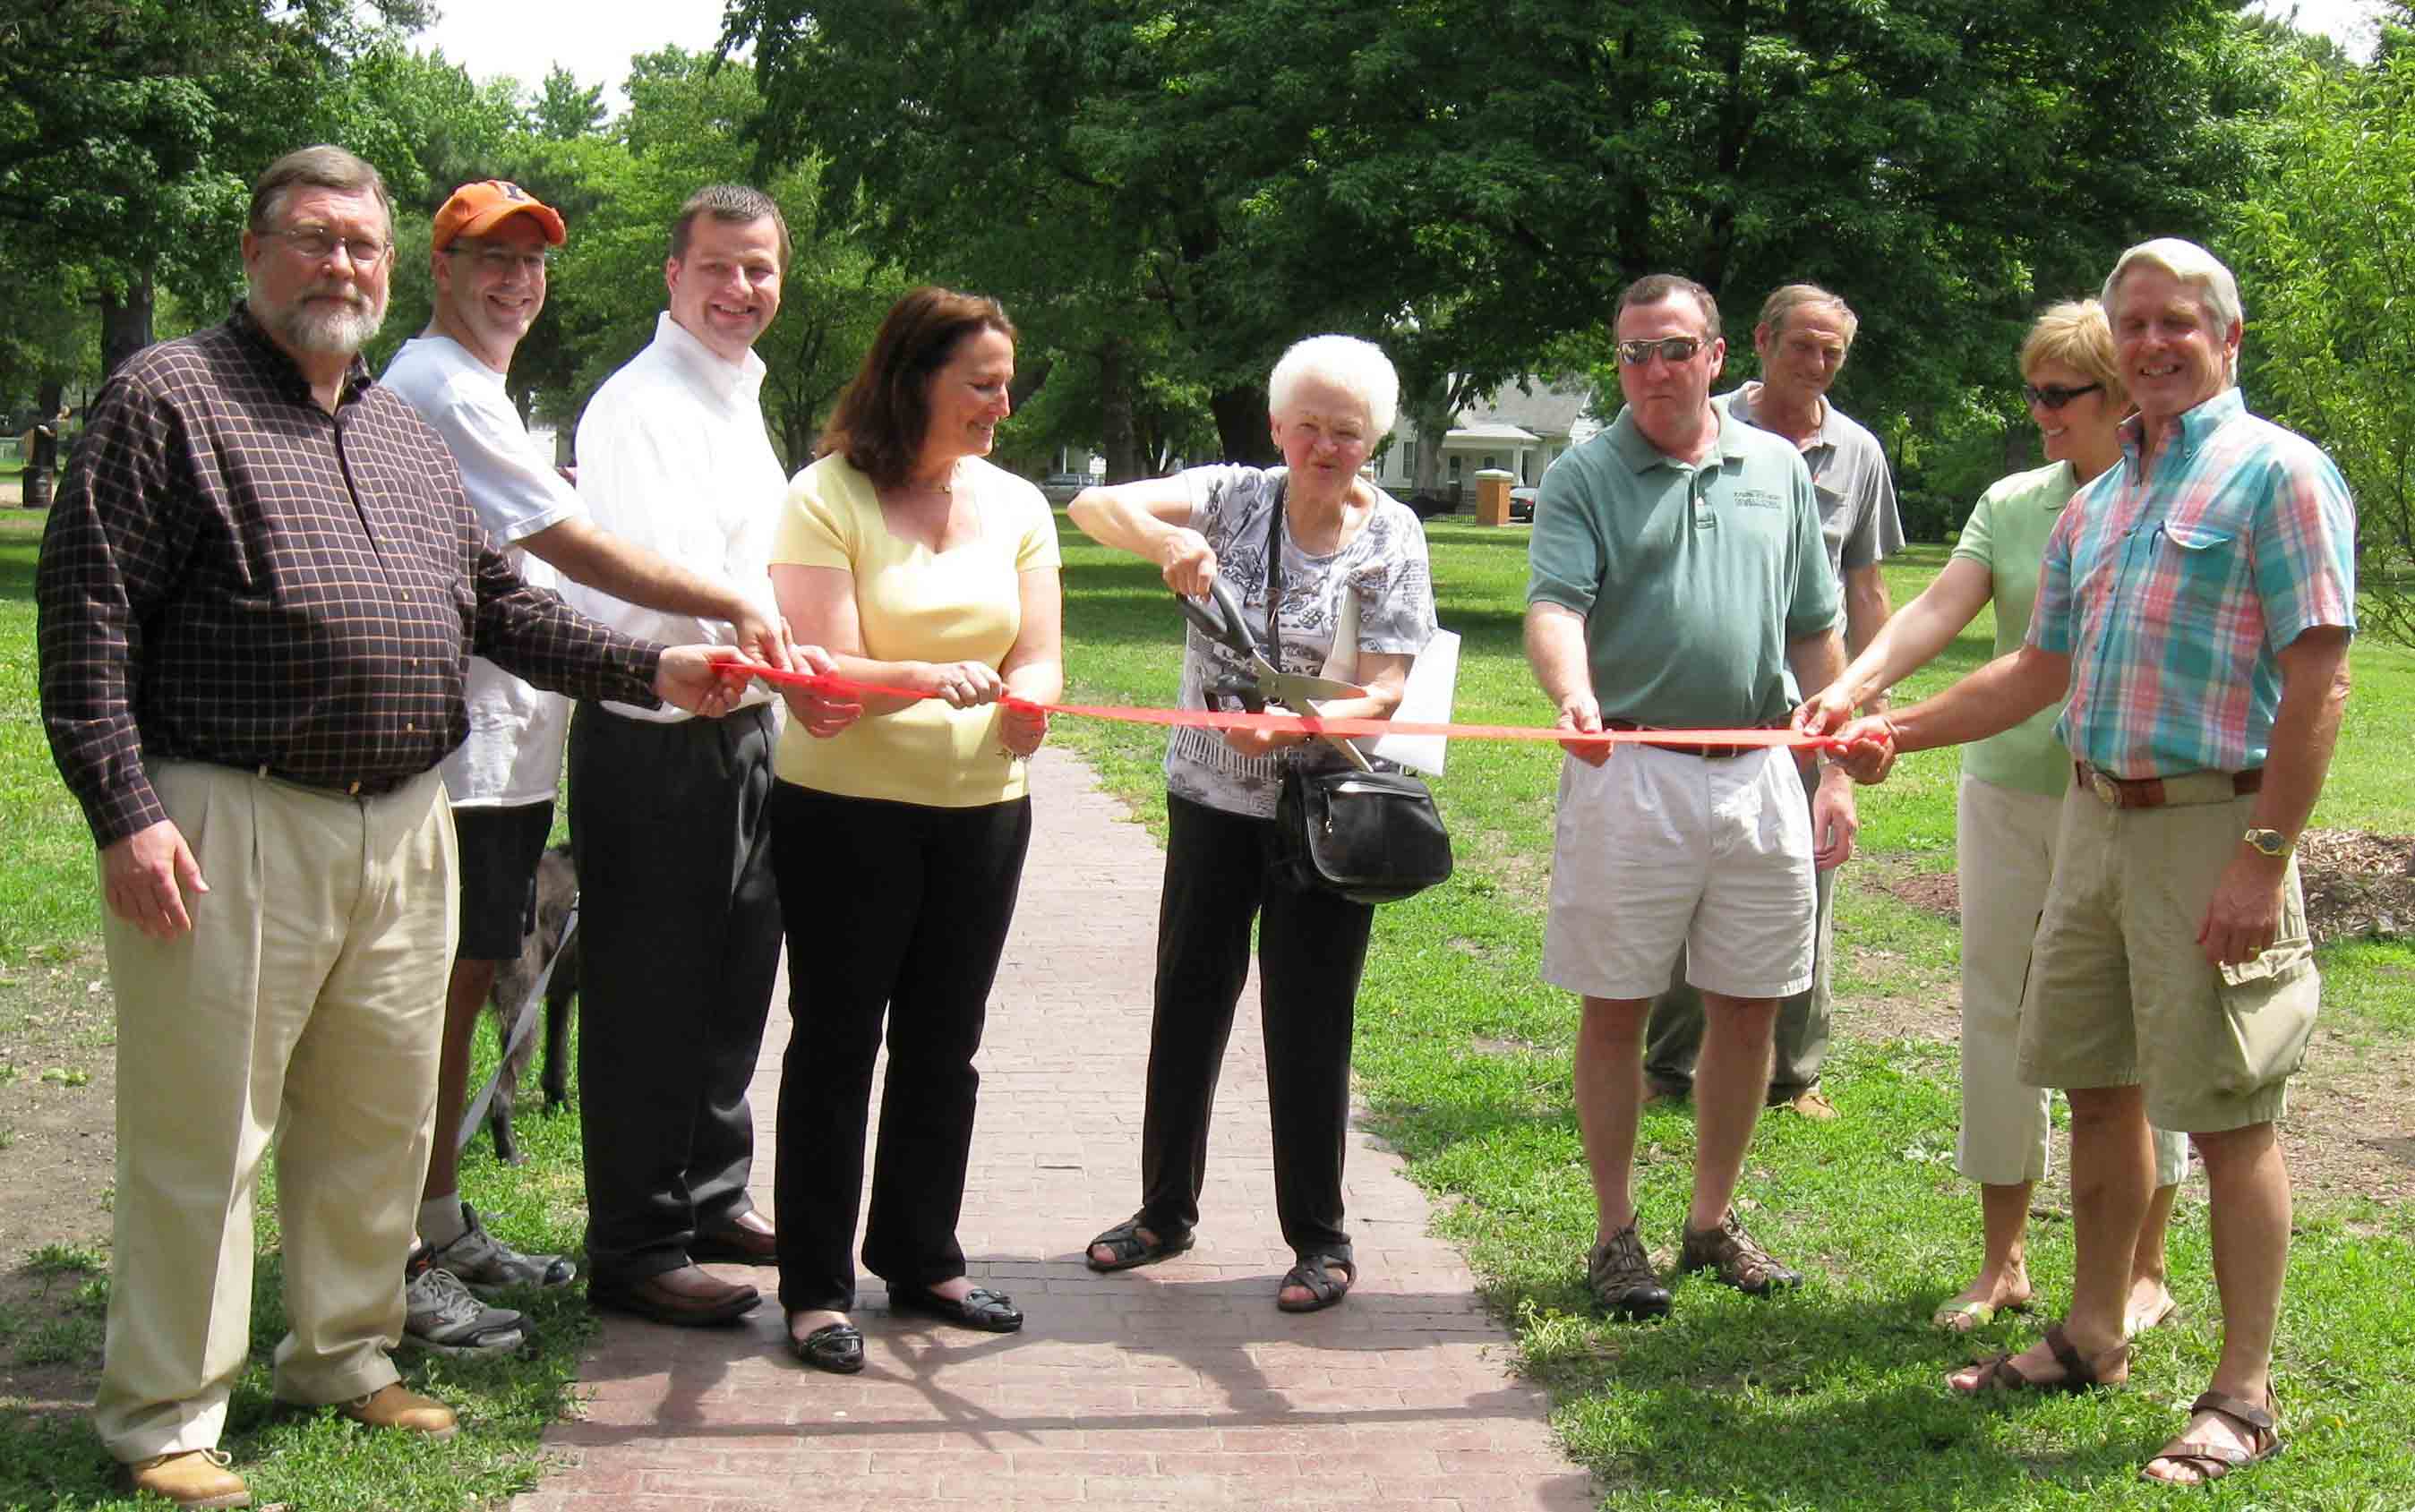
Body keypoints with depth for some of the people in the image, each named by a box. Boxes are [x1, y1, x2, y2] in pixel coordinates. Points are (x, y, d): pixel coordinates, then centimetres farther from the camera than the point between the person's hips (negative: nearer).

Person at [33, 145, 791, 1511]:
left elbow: (497, 603, 23)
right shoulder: (170, 399, -3)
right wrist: (124, 810, -17)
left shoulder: (407, 435, 18)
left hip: (404, 829, 7)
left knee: (380, 1117, 15)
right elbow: (89, 616, -9)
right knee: (203, 1133, -1)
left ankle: (348, 1356, 31)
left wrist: (653, 669, 12)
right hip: (229, 829, -7)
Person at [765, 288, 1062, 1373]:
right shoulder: (827, 498, -8)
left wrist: (1026, 701, -22)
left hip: (982, 811, 5)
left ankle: (922, 1260, 26)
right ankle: (816, 1285, 9)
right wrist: (931, 679, -35)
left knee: (943, 1042, 13)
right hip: (847, 808, -5)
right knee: (837, 1040, 2)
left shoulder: (1015, 505, 7)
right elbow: (828, 669, -17)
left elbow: (1040, 660, 2)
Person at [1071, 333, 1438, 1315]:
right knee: (1187, 999, 12)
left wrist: (1292, 725, -30)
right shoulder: (1233, 497, -2)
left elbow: (1382, 693, -12)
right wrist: (1167, 539, -32)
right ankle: (1166, 1211, 28)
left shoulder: (1392, 540, -5)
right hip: (1210, 794, 3)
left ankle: (1321, 1241, 14)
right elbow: (1094, 507, -12)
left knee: (1308, 1020, 1)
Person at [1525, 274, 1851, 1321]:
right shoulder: (1584, 478, 0)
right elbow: (1554, 605, -16)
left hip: (1760, 773, 4)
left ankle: (1713, 1221, 24)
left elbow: (1816, 633, 14)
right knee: (1614, 1009, 2)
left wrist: (1836, 772, 9)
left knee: (1749, 1007, 9)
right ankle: (1617, 1236, 15)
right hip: (1629, 772, -3)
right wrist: (1573, 694, -36)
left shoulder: (1777, 469, 11)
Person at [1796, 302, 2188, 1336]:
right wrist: (1854, 685, -23)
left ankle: (2144, 1271, 18)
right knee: (1997, 1014, 8)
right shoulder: (2012, 504, 6)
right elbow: (1940, 607, -7)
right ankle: (2003, 1261, 19)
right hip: (2007, 788, 4)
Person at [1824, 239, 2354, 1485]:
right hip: (2094, 815, 8)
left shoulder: (2278, 473, -8)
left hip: (2211, 828, -7)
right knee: (2097, 1089, 14)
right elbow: (2041, 671, 22)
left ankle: (2244, 1394, 7)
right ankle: (2092, 1338, 28)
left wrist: (2265, 857, -19)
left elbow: (2316, 680, -14)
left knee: (2227, 1114, -2)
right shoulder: (2096, 503, 16)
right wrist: (1899, 730, 12)